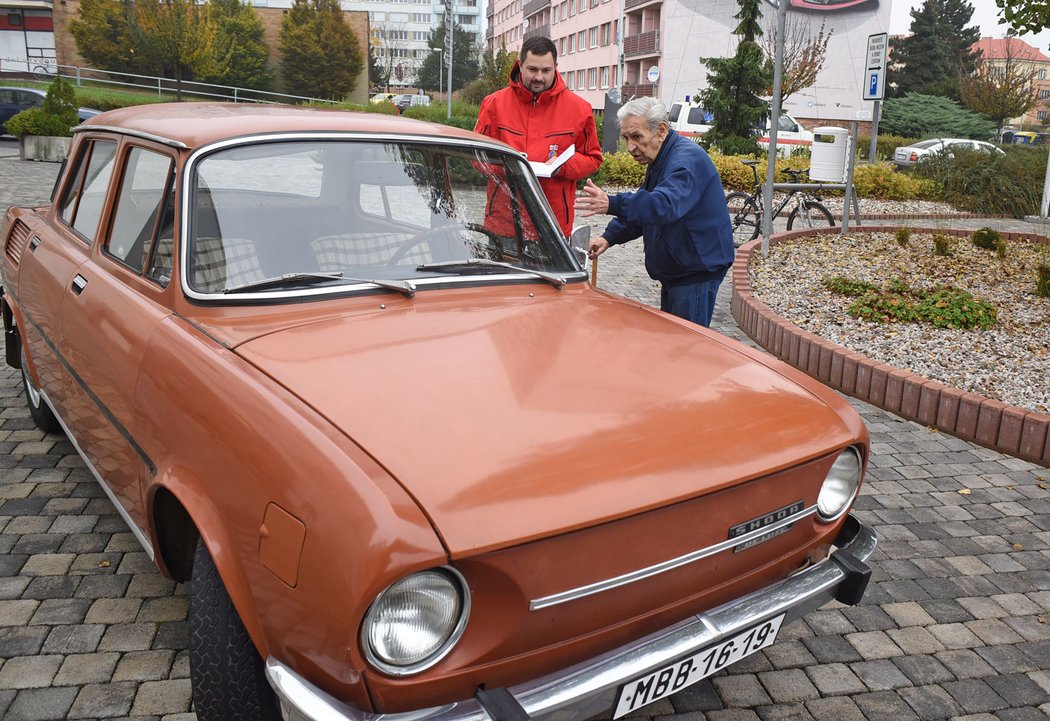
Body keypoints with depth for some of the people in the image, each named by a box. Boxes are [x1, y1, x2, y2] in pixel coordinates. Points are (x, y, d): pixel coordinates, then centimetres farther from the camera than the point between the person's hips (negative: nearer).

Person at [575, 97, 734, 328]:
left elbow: (665, 205, -40)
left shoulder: (687, 159, -22)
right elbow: (643, 207, 19)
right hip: (675, 272, 11)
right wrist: (609, 237, 4)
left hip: (698, 271, -10)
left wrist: (612, 205, -51)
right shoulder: (660, 161, 12)